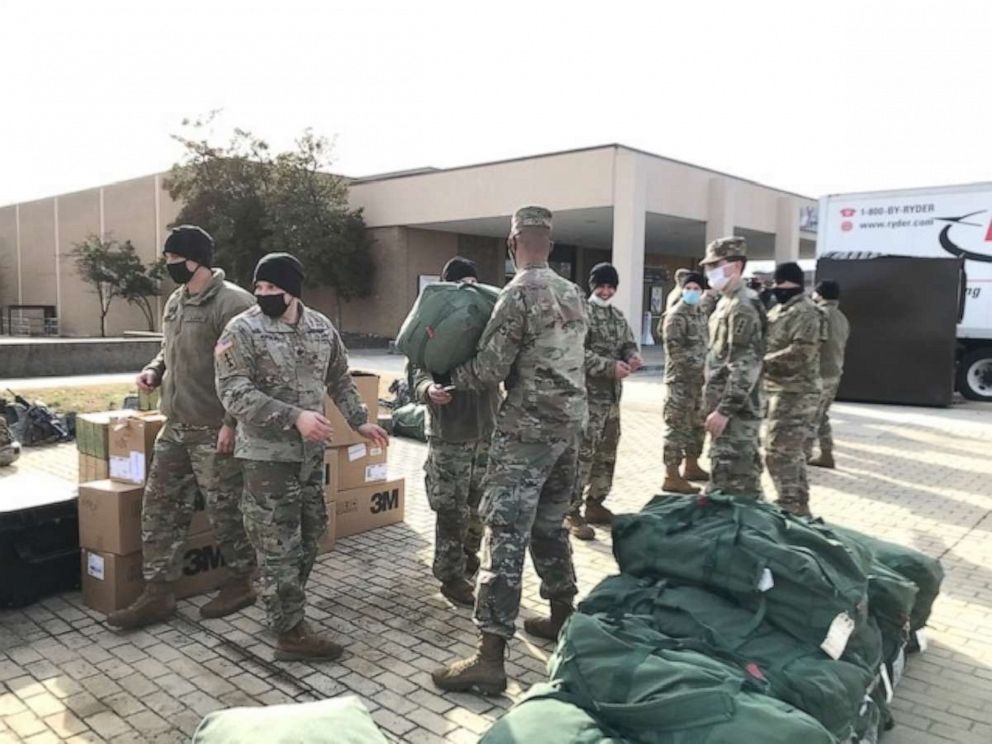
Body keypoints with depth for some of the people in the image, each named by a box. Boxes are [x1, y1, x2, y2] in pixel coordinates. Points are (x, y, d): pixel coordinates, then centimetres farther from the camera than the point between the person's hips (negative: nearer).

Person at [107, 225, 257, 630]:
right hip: (176, 426, 9)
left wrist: (232, 423, -22)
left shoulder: (231, 302, -16)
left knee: (225, 511, 4)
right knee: (159, 507, 10)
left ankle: (240, 584, 23)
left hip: (215, 430, -9)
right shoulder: (176, 300, 12)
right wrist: (154, 370, 4)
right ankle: (158, 594, 21)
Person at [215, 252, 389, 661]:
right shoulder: (242, 330, -13)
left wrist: (359, 421, 16)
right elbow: (234, 393, -21)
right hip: (268, 454, -6)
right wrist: (295, 417, -29)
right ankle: (291, 632, 10)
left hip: (311, 452, 7)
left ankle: (284, 607, 35)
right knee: (278, 543, 0)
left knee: (309, 533, 17)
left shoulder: (322, 327, 4)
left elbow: (340, 380, 18)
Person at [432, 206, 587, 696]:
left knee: (505, 536, -7)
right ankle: (563, 618, 32)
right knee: (550, 525, 20)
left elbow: (489, 370, -15)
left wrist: (446, 378, 3)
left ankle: (490, 659, -6)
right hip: (570, 426, 8)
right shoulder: (573, 293, 10)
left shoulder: (519, 292, -13)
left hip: (527, 431, -8)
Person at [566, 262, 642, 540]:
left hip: (612, 395, 8)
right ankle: (572, 512, 0)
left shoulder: (618, 316, 15)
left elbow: (628, 343, 18)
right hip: (587, 394, -8)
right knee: (582, 453, -7)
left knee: (607, 452, 15)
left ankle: (595, 504, 28)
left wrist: (632, 356, -6)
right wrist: (610, 366, -26)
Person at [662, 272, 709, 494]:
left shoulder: (702, 314, 15)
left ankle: (692, 467, 32)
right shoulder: (676, 315, -11)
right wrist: (699, 362, -19)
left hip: (698, 379, 9)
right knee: (678, 426, -8)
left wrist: (708, 365, 5)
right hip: (680, 379, -9)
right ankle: (672, 477, -5)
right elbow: (675, 349, -19)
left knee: (697, 424, 17)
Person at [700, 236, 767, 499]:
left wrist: (724, 410, -23)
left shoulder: (743, 306, -14)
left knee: (732, 481, -6)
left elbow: (745, 366, -21)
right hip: (730, 408, 10)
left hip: (735, 411, -10)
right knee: (742, 477, 16)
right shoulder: (727, 303, 17)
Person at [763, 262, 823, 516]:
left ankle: (791, 508, 0)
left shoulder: (804, 312, -14)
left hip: (794, 393, -10)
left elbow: (800, 353, -24)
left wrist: (763, 361, -20)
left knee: (778, 454, -9)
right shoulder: (780, 309, 15)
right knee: (792, 452, 17)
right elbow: (768, 340, 19)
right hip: (783, 390, 10)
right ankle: (798, 505, 28)